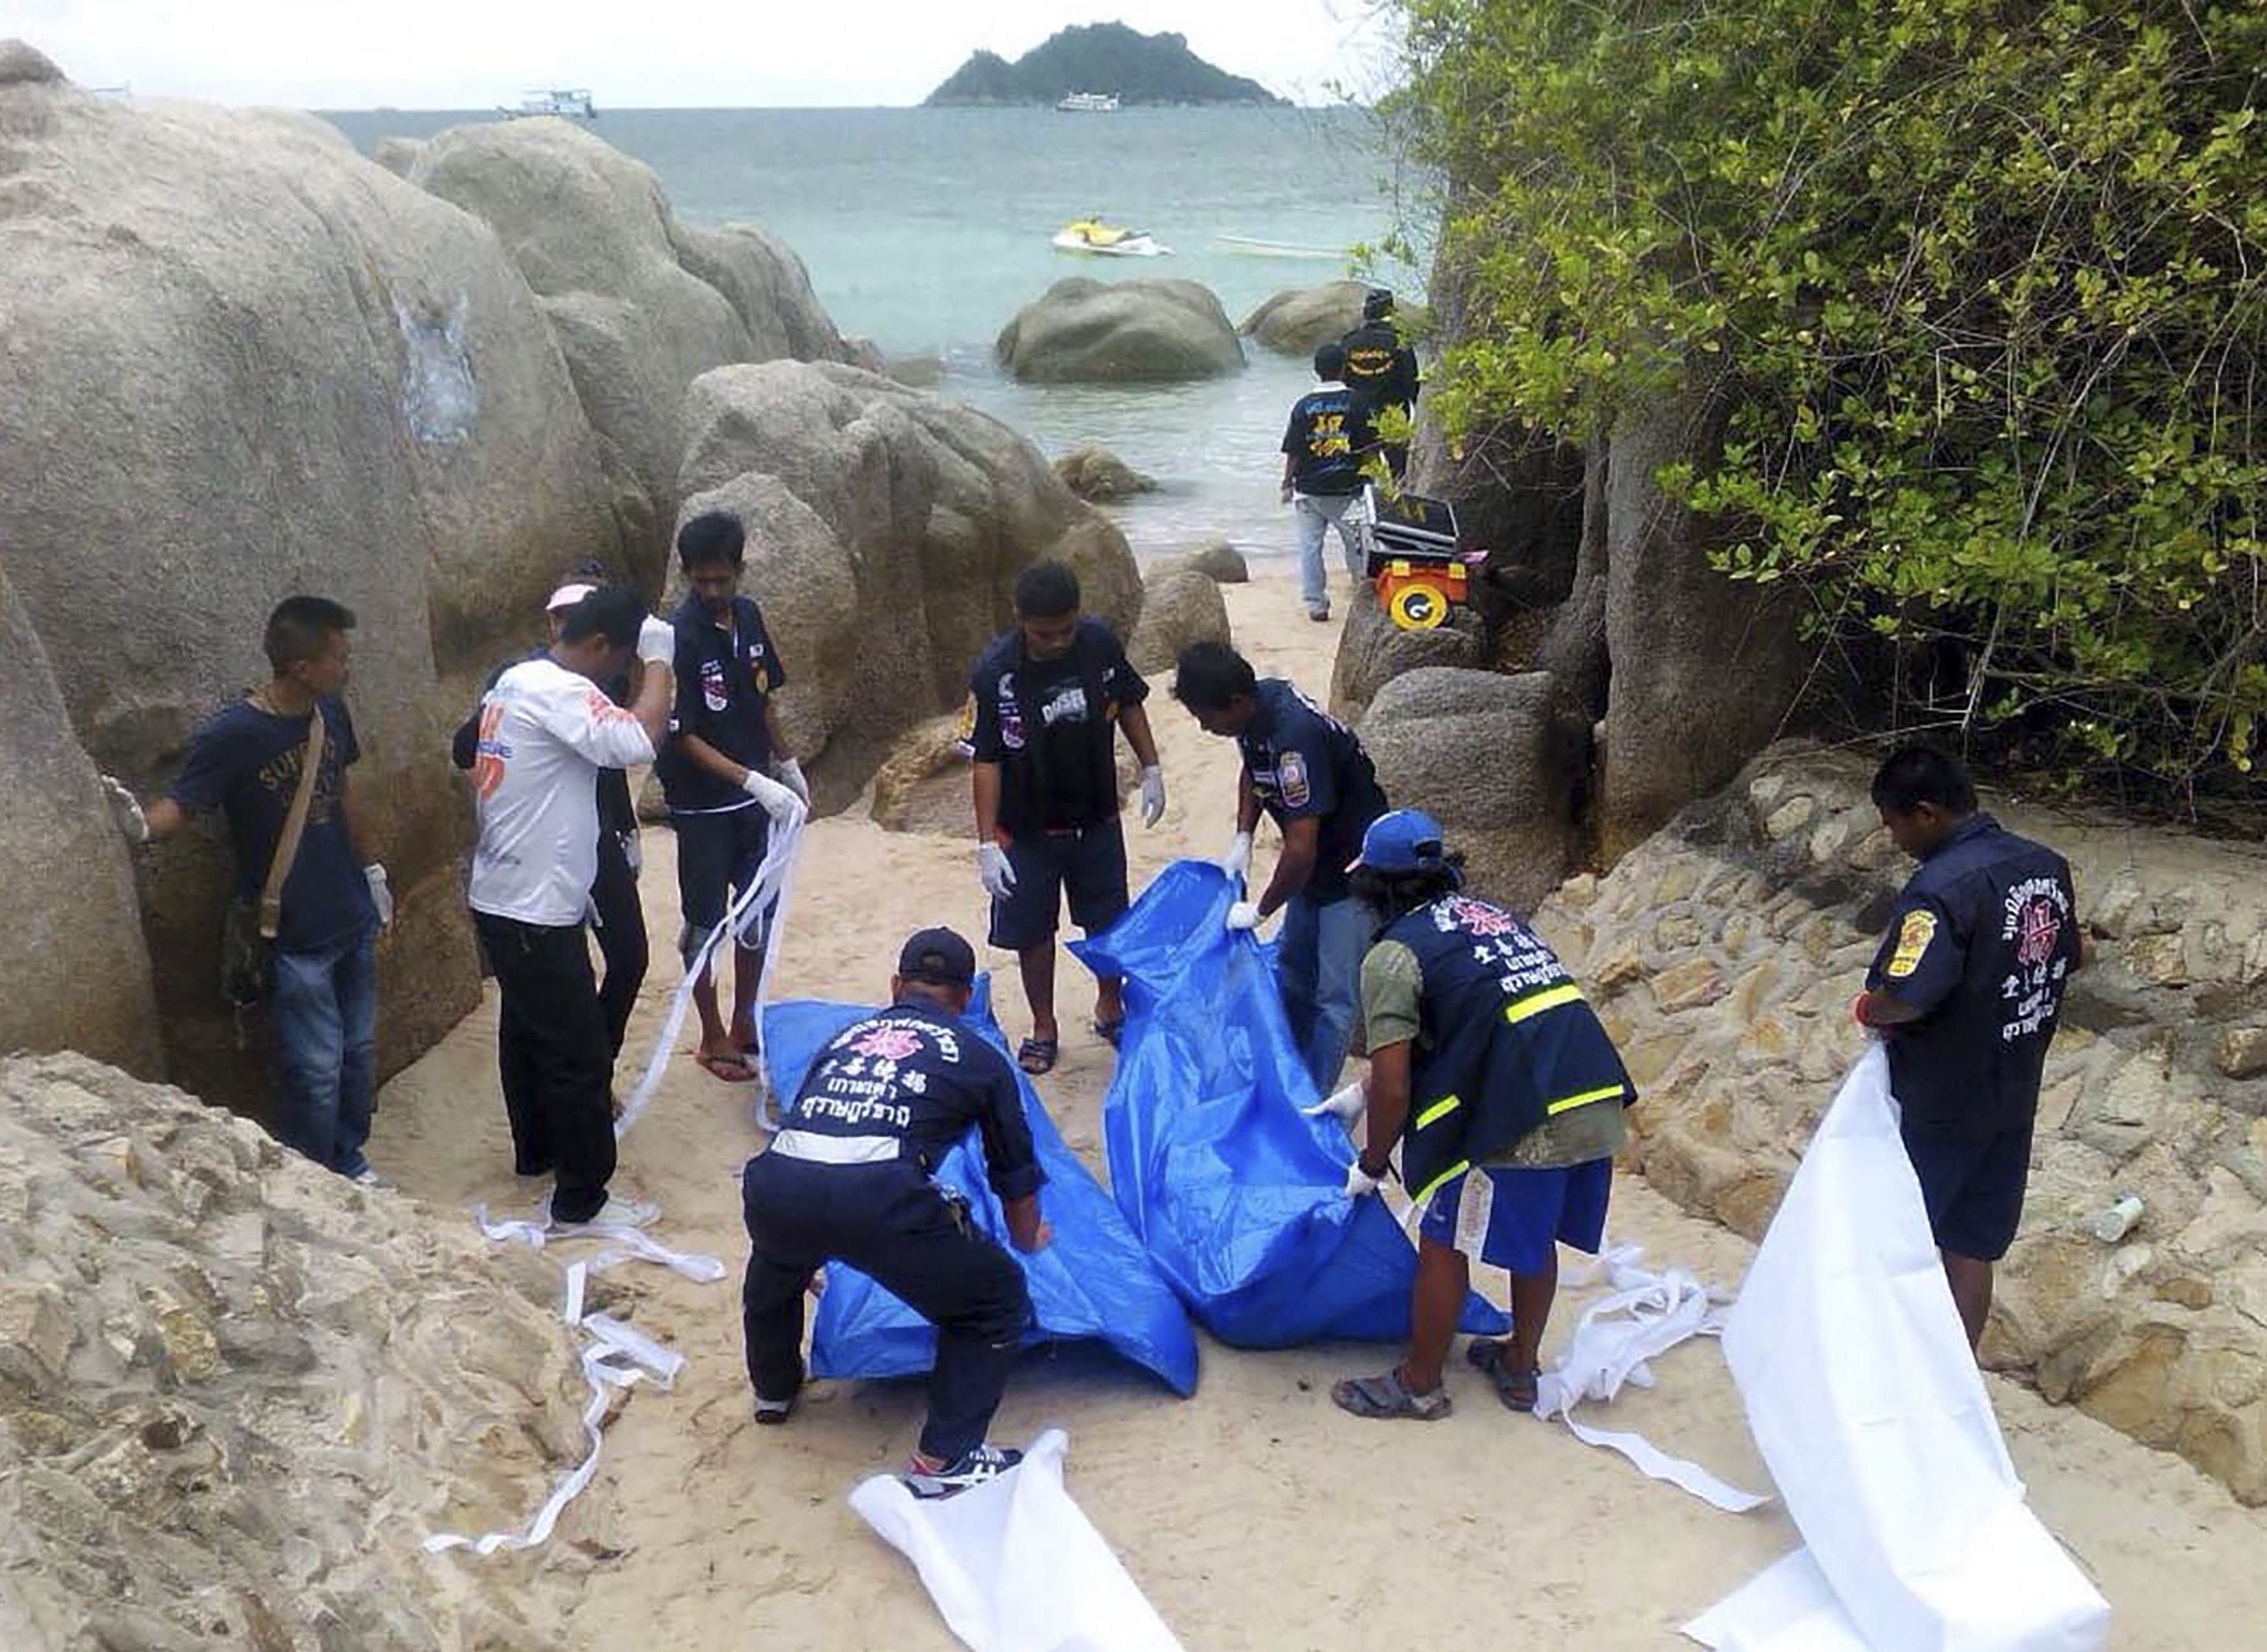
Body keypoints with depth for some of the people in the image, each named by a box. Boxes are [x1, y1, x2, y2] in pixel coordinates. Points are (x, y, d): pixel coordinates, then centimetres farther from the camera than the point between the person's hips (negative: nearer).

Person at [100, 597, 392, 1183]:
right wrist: (142, 824, -41)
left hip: (353, 918, 6)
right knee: (316, 1071, 1)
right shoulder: (232, 735, -21)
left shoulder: (330, 711, -2)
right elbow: (182, 803, -18)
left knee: (358, 1052, 19)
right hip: (293, 938, -6)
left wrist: (374, 873, 18)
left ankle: (351, 1162, 38)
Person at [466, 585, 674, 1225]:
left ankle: (537, 1150, 41)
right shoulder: (557, 691, -21)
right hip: (536, 912, -10)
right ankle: (583, 1198, 8)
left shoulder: (518, 680, 10)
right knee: (580, 1053, 0)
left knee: (529, 1031, 24)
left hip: (504, 900, 10)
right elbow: (638, 741, -34)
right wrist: (659, 661, -19)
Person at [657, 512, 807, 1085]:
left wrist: (787, 764, 17)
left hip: (757, 795, 7)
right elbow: (683, 737, -21)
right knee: (706, 922, 6)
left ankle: (746, 1021, 31)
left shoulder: (748, 616, 0)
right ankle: (713, 1038, 20)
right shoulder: (679, 636, -20)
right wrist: (754, 781, -28)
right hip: (703, 805, -7)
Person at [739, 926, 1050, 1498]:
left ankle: (774, 1390, 57)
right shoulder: (977, 1057, 23)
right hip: (877, 1194, -4)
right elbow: (1015, 1175, 34)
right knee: (995, 1298, 17)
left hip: (773, 1185, 5)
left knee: (774, 1270, 40)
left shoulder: (845, 1037, 33)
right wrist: (1026, 1239, 57)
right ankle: (943, 1462, 13)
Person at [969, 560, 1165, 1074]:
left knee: (1109, 921, 16)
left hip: (1097, 819, 3)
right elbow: (987, 760, -17)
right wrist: (988, 843, -19)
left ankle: (1110, 1009, 40)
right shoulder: (995, 674, -22)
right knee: (1032, 931, 10)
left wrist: (1150, 768, 7)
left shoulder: (1100, 643, -14)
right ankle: (1044, 1028, 30)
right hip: (1027, 829, -3)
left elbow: (1128, 704, 5)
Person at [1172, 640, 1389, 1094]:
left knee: (1334, 997, -5)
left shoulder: (1294, 737, -35)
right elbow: (1252, 771, 16)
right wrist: (1242, 839, 3)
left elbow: (1301, 849, -33)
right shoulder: (1257, 704, -8)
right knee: (1292, 971, 21)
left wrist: (1261, 910, -19)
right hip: (1317, 864, 10)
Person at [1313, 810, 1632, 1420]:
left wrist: (1371, 1166, 13)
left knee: (1444, 1245, 11)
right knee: (1537, 1237, 26)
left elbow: (1394, 1089, -5)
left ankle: (1420, 1385, 25)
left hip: (1522, 1125, -8)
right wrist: (1357, 1094, 40)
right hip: (1600, 1106, 8)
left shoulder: (1392, 956, -2)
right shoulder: (1488, 915, 22)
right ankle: (1520, 1365, 42)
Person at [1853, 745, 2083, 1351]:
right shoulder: (2048, 867, 1)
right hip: (2013, 1095, 7)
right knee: (1973, 1246, 14)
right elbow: (2068, 960, 14)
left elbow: (1907, 997, -34)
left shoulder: (1943, 887, -25)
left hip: (1940, 1103, -7)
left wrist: (1868, 1008, -13)